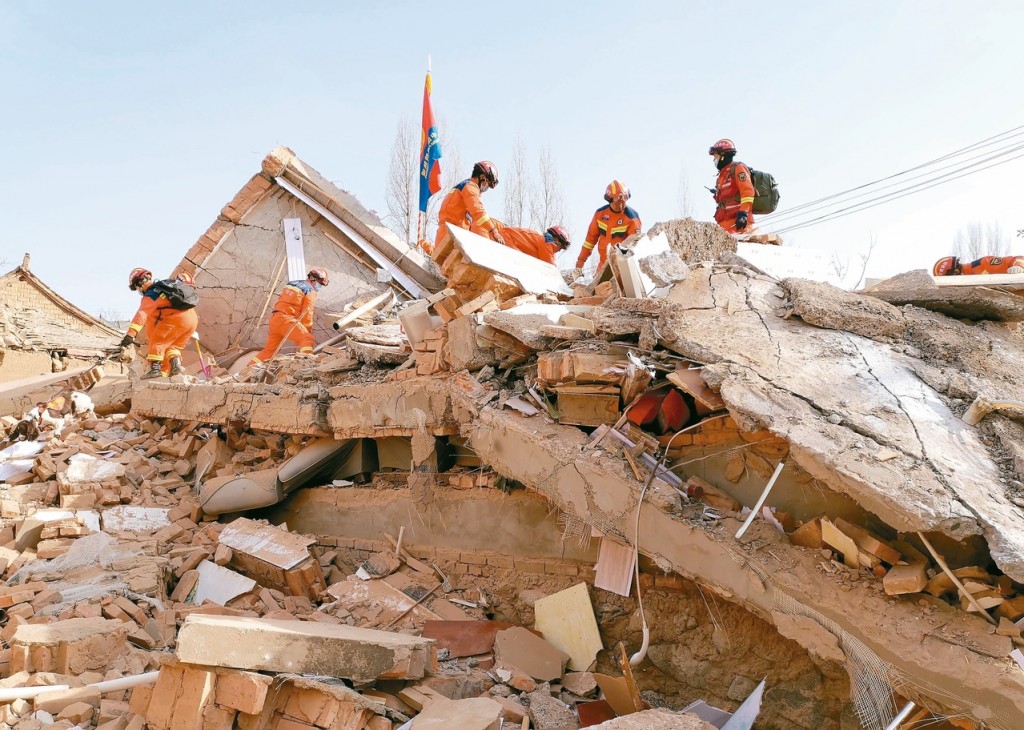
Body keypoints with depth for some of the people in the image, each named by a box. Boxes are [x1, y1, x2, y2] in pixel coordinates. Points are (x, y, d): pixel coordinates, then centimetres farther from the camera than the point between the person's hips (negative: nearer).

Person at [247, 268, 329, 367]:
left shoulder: (292, 283, 25)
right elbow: (307, 313, -6)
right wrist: (309, 331, 1)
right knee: (307, 339, -18)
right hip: (286, 319, -8)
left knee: (270, 349, 19)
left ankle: (251, 367, 20)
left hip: (274, 317, 8)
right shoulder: (310, 291, 0)